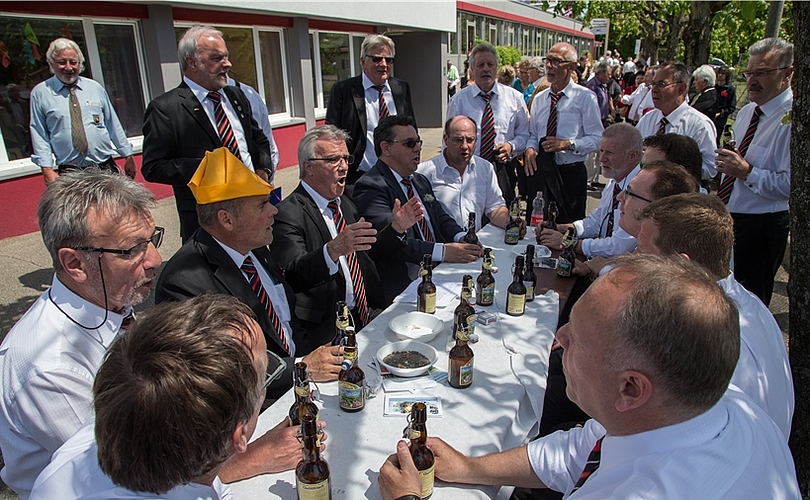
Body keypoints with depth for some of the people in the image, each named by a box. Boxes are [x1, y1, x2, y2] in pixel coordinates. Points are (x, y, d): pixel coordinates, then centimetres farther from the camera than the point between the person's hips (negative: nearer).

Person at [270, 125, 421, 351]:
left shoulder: (344, 203, 15)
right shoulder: (288, 214, -11)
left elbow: (368, 247, 24)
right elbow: (292, 277, -24)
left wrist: (397, 228, 6)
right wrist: (333, 250, -40)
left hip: (368, 313, 8)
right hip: (326, 330, -7)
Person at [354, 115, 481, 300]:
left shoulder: (421, 181, 21)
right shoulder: (370, 187, -10)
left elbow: (442, 218, 19)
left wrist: (462, 238, -3)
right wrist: (443, 251, -25)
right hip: (401, 287, -9)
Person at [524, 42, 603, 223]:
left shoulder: (585, 97, -4)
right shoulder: (539, 99, 12)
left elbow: (597, 138, -8)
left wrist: (568, 144, -21)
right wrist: (530, 148, -6)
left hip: (571, 174, -4)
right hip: (540, 172, 4)